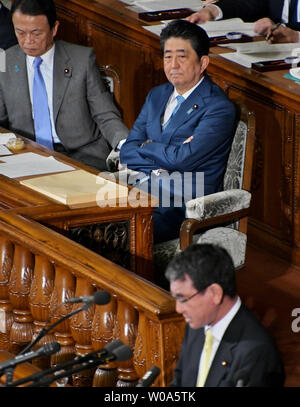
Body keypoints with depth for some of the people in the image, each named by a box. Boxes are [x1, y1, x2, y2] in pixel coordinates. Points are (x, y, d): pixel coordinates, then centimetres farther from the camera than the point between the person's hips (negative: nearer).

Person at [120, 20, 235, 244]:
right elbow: (127, 151, 11)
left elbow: (181, 160, -16)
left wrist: (147, 146, 2)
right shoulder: (157, 95, 18)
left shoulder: (218, 108, -6)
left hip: (181, 207, -7)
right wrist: (155, 172, -10)